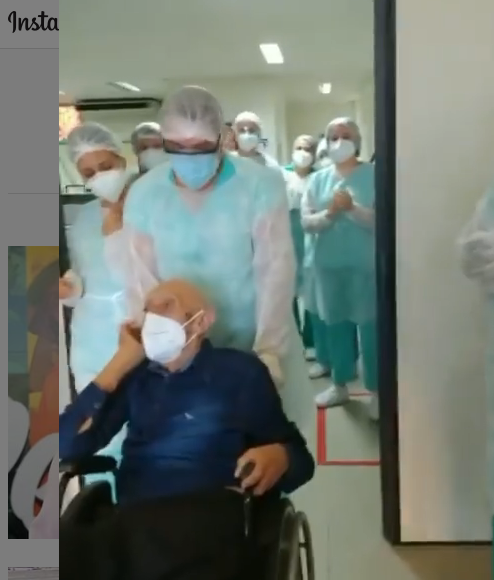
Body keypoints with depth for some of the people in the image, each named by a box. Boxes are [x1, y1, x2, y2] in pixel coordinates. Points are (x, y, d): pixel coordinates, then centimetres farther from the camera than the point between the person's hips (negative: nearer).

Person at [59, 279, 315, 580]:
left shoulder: (241, 371, 13)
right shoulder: (135, 375, 21)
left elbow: (300, 457, 11)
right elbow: (68, 445, 10)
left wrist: (279, 458, -14)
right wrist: (121, 362, 10)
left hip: (209, 519, -1)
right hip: (131, 520, 2)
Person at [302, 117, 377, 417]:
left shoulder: (374, 176, -3)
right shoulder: (319, 179, 8)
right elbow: (307, 222, 2)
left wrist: (352, 208, -21)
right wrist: (330, 213, -16)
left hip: (366, 266, -4)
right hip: (329, 265, 4)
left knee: (371, 328, -1)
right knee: (335, 327, 12)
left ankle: (377, 391, 12)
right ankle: (340, 385, 27)